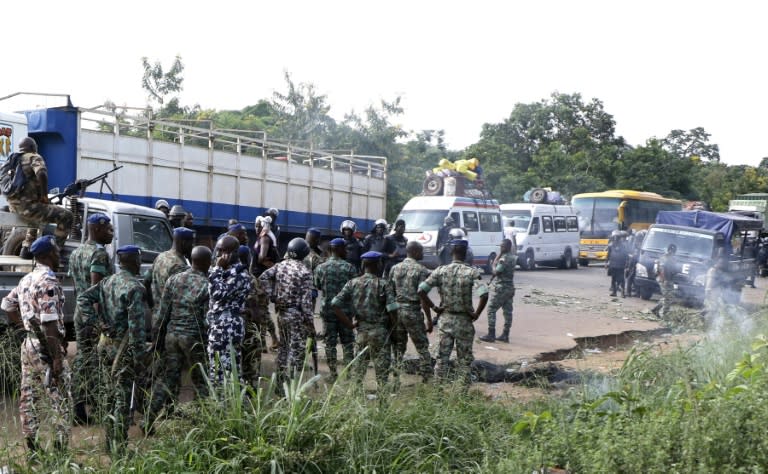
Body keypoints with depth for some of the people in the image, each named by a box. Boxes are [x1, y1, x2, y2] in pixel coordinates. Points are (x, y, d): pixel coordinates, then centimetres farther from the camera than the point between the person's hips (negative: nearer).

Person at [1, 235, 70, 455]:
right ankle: (60, 447, -3)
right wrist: (57, 357, -21)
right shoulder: (48, 282, -16)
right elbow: (49, 323, -22)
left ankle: (32, 448, 16)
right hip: (46, 348, -9)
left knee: (29, 396, 10)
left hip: (29, 345, 9)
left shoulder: (26, 280, 11)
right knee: (59, 398, -3)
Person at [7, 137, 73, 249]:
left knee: (37, 213, 41)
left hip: (15, 208, 9)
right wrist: (44, 196, -13)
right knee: (66, 216, -8)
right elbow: (41, 174, -26)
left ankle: (26, 247, 35)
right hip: (28, 207, -9)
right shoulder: (34, 158, -4)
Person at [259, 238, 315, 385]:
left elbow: (263, 277, -2)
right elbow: (306, 301, -15)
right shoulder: (304, 272, -14)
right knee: (296, 351, -2)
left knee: (283, 348, 17)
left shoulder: (280, 266, 5)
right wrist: (311, 325, -10)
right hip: (296, 315, -7)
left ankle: (280, 384, 24)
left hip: (281, 314, 7)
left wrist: (272, 295, 4)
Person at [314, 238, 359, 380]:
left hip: (327, 309, 1)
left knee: (330, 342, 7)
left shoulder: (320, 268, -2)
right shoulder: (349, 267, -8)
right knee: (348, 342, 10)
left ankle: (333, 374, 9)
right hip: (345, 310, -1)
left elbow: (317, 287, 8)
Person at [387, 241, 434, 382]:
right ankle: (427, 377, 2)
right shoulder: (421, 270, -7)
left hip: (396, 310, 5)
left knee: (398, 347, 12)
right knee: (422, 347, 4)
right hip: (412, 311, -5)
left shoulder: (395, 268, 7)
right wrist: (429, 319, -9)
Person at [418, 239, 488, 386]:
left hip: (446, 319, 2)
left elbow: (421, 290, -9)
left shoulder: (441, 271, -4)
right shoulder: (472, 272, -12)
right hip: (464, 320, -2)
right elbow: (484, 294, -24)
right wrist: (476, 314, -12)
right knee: (464, 358, 9)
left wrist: (433, 307, 0)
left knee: (442, 356, 11)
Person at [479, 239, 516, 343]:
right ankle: (505, 335, 10)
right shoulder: (513, 257, 11)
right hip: (510, 287, 9)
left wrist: (494, 264, -2)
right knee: (507, 312, 7)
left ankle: (491, 335, -5)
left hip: (501, 288, -9)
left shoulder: (504, 259, -18)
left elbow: (496, 271, -18)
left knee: (491, 310, -3)